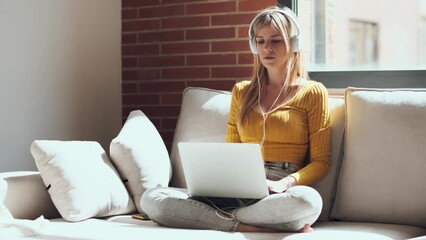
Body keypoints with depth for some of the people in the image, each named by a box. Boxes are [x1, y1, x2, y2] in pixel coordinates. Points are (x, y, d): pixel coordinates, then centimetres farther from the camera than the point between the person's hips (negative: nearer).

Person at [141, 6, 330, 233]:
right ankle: (250, 226, -27)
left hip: (279, 196, -3)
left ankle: (206, 215, -27)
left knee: (308, 200, -42)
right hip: (238, 191, 4)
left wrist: (284, 184, -17)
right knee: (151, 198, -20)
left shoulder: (312, 92, 7)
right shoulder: (242, 91, 19)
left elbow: (320, 161, 3)